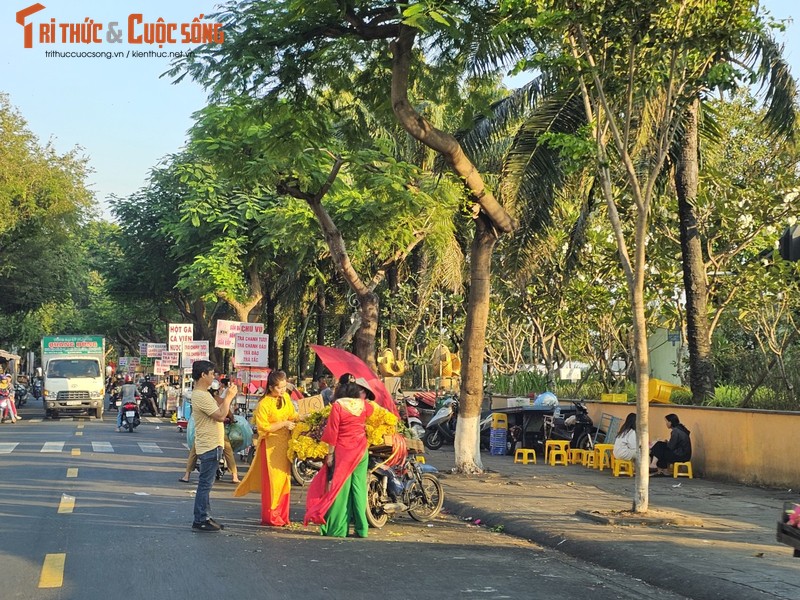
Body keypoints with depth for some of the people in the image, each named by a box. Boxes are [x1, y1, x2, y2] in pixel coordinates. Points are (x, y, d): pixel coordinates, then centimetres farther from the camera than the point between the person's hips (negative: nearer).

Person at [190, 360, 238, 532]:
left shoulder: (202, 394, 14)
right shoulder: (201, 396, -20)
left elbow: (217, 407, 17)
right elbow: (221, 416, -21)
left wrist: (227, 398, 6)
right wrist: (229, 397, -11)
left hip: (210, 445, 11)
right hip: (209, 446, -11)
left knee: (206, 484, 15)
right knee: (205, 484, -5)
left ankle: (205, 517, 22)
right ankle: (200, 520, -1)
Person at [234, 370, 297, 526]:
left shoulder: (286, 398, 4)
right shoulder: (264, 404, -16)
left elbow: (292, 415, 16)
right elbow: (264, 428, -16)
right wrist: (283, 424, -18)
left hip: (285, 444, 6)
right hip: (271, 445, -6)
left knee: (284, 479, 10)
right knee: (272, 481, -1)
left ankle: (282, 515, 20)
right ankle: (270, 516, 10)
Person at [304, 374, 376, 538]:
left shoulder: (338, 405, -12)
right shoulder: (364, 405, 1)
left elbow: (333, 432, -12)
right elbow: (372, 408, 26)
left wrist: (330, 454, -6)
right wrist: (363, 398, 40)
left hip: (343, 451, -4)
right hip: (361, 450, 4)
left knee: (339, 488, 2)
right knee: (359, 488, 8)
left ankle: (338, 528, 4)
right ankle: (361, 528, 9)